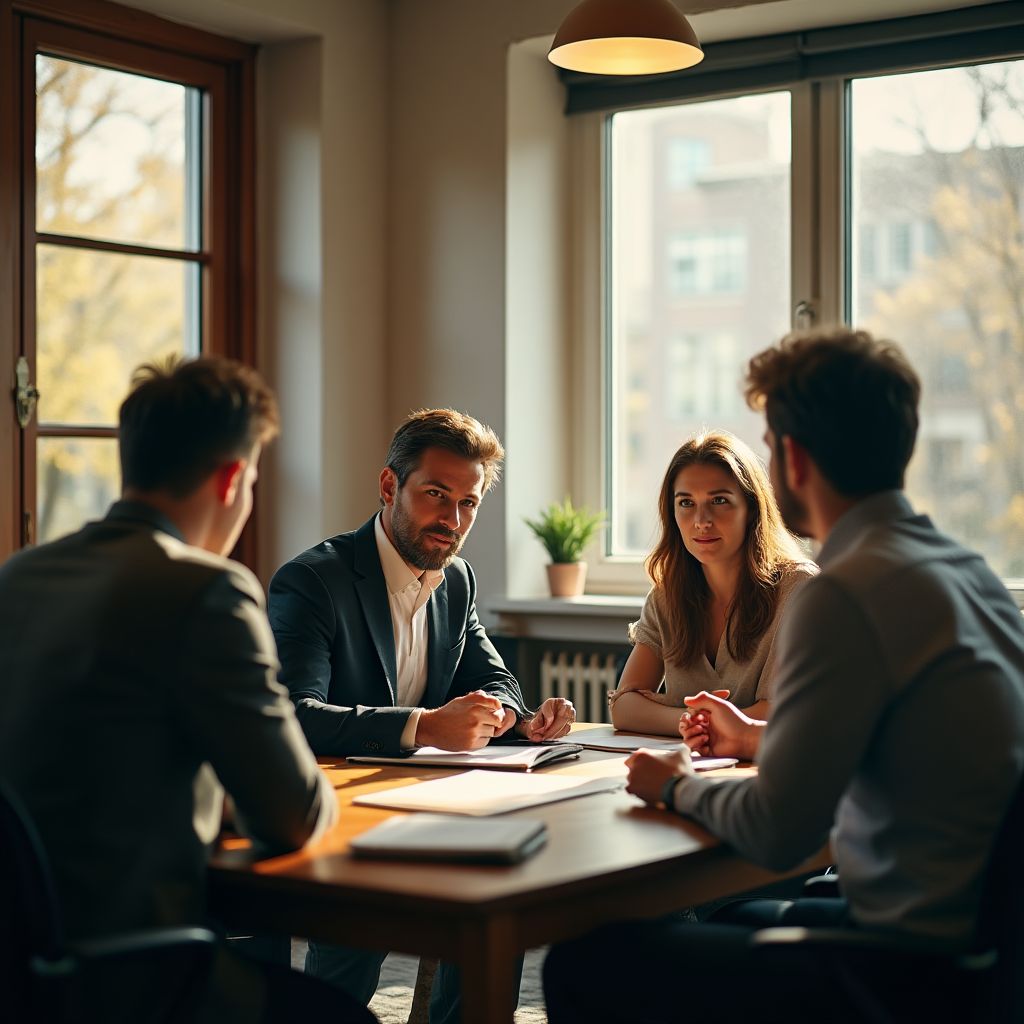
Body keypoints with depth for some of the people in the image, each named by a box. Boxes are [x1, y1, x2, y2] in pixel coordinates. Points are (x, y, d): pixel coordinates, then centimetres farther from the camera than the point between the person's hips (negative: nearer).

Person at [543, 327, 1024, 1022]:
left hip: (916, 962, -10)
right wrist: (759, 737, 33)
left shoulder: (849, 593, -21)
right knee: (709, 922, 27)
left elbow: (777, 834, -20)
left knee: (581, 967, -4)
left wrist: (680, 788, 0)